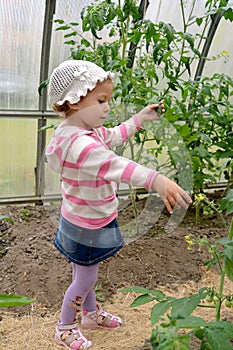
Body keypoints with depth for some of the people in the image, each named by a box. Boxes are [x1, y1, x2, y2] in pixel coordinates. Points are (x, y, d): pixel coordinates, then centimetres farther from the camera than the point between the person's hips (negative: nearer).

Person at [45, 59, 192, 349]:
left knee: (86, 272, 27)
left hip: (87, 221, 10)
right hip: (87, 227, -10)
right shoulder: (79, 143, -35)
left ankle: (91, 313, 50)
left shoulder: (87, 131, -2)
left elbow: (114, 135, 16)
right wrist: (156, 181, -58)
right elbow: (115, 166, -49)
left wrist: (140, 118, 12)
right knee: (85, 278, 11)